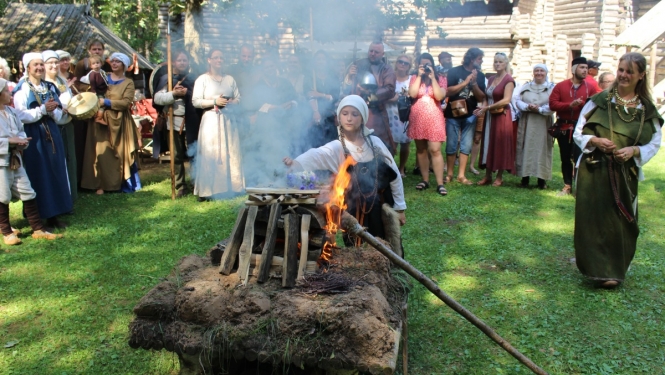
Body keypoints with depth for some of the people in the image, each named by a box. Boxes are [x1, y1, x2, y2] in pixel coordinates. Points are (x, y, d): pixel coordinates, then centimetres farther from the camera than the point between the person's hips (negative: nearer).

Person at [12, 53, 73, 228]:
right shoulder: (22, 89, -6)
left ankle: (54, 214, 13)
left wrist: (52, 110, -11)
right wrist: (43, 109, -19)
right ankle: (36, 216, 7)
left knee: (55, 173, 6)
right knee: (38, 175, -2)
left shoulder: (50, 87, 11)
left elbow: (59, 114, 10)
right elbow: (21, 116, -15)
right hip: (33, 137, -5)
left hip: (51, 134, 5)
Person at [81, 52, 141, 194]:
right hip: (101, 120, 2)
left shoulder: (128, 83, 5)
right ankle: (102, 184, -1)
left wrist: (105, 102, -17)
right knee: (101, 152, -4)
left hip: (119, 123, -1)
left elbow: (126, 102, -9)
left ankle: (123, 183, 11)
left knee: (120, 152, 2)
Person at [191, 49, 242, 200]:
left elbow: (238, 98, 15)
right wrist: (214, 101, -13)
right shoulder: (202, 79, 3)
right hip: (210, 120, -4)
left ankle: (229, 186, 10)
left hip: (227, 120, 4)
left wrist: (230, 102, -6)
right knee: (209, 155, -6)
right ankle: (207, 190, -3)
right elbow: (195, 101, -5)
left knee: (230, 153, 2)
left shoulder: (229, 79, 14)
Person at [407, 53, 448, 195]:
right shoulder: (414, 78, 6)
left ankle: (440, 184, -9)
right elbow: (412, 94, -11)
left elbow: (440, 96, -12)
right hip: (417, 118, 2)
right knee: (421, 150, 8)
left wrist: (432, 77, -12)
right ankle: (425, 180, 17)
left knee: (435, 150, -9)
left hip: (434, 118, -2)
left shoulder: (440, 79, 4)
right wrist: (419, 76, -11)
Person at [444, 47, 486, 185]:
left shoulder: (480, 75, 7)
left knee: (466, 145, 2)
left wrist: (474, 83, -12)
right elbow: (447, 91, -13)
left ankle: (461, 175, 9)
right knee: (451, 145, 2)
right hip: (453, 114, -3)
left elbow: (481, 98, 2)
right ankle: (450, 174, 11)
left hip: (470, 115, 3)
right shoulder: (454, 71, -3)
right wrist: (465, 82, -15)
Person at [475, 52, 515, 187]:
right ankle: (487, 176, 12)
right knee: (488, 145, 7)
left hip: (502, 116, -6)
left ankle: (499, 177, 8)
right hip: (490, 116, 7)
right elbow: (486, 98, 12)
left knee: (500, 145, 0)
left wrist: (487, 107, -16)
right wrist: (483, 107, -8)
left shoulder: (508, 79, -8)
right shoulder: (491, 79, 13)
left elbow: (506, 100, -18)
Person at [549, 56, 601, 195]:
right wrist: (569, 105, -16)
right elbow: (552, 104, -5)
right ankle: (567, 185, 17)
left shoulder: (590, 87, 5)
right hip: (563, 127, 2)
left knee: (579, 157, -7)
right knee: (565, 158, 8)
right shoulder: (560, 86, 4)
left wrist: (582, 103, -17)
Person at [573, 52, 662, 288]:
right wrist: (595, 140, -18)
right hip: (594, 171, -1)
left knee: (621, 222, 6)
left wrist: (634, 150, -14)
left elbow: (655, 143, 6)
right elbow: (578, 133, 2)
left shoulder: (647, 109, 5)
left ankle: (616, 269, 24)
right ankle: (597, 268, 8)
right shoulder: (599, 101, 1)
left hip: (626, 174, 1)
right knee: (594, 218, -4)